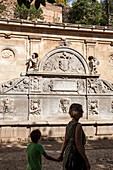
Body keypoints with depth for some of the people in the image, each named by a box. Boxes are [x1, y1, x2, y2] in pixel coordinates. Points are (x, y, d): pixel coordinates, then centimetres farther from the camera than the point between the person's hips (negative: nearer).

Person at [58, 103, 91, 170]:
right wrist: (87, 161, -19)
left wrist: (61, 155, 21)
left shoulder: (69, 124, 6)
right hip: (76, 156, -9)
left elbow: (65, 142, 14)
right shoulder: (78, 126, -22)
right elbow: (79, 145, -25)